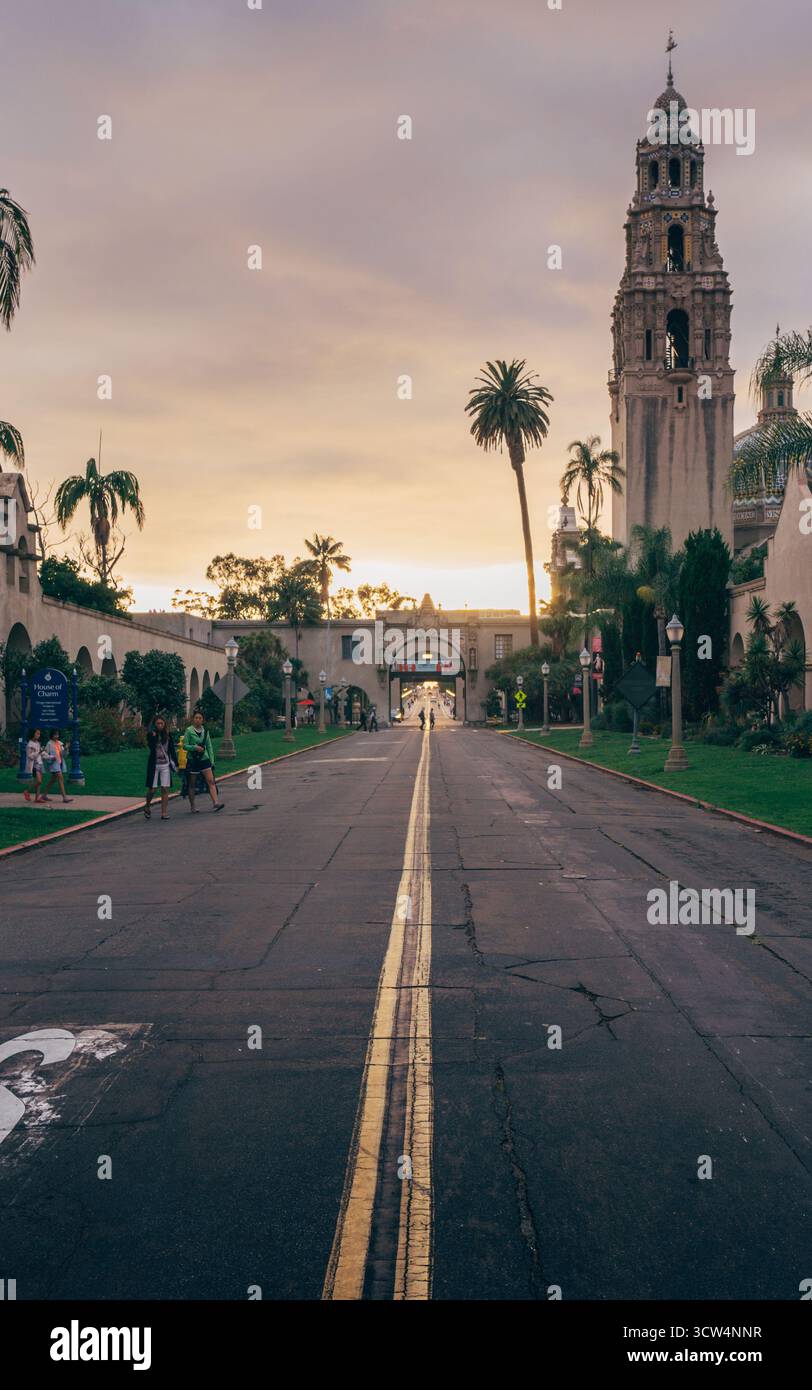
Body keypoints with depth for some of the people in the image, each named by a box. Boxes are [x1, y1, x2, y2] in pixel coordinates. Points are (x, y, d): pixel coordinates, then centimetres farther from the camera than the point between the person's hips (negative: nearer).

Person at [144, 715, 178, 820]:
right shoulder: (151, 735, -2)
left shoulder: (168, 735, 5)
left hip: (165, 765, 2)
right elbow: (151, 747, -19)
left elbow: (172, 750, 9)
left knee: (165, 789, -4)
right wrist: (154, 735, -21)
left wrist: (176, 764, 5)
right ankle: (147, 807, 25)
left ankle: (164, 813, -1)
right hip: (154, 764, -2)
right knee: (152, 789, -3)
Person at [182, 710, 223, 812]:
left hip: (204, 759, 3)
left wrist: (212, 760, 7)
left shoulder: (205, 731, 8)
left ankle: (215, 802, -16)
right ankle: (192, 806, 14)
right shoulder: (189, 730, -4)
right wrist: (195, 747, -22)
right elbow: (185, 745, -6)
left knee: (211, 781, -9)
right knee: (192, 784, 5)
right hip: (193, 760, -3)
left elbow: (209, 746, 12)